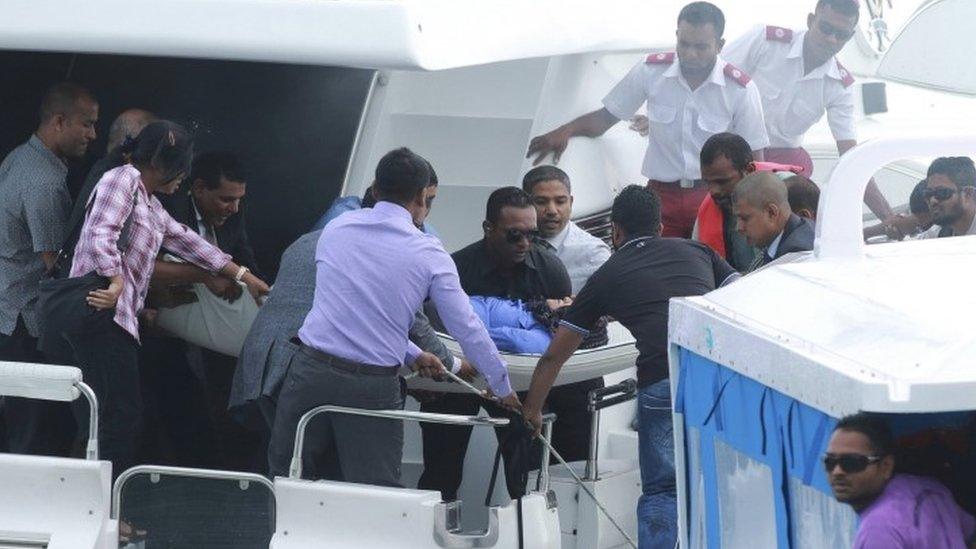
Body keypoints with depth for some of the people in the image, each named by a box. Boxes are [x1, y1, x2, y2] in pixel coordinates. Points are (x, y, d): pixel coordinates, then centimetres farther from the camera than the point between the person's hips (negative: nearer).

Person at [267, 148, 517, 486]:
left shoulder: (337, 228, 9)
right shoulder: (429, 255, -1)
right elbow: (468, 330, 4)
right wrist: (503, 389, 19)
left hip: (311, 370, 2)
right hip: (373, 386, -2)